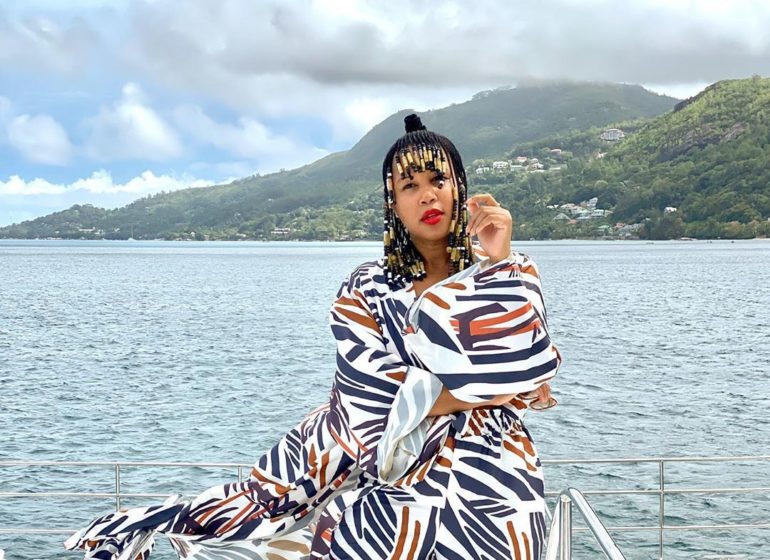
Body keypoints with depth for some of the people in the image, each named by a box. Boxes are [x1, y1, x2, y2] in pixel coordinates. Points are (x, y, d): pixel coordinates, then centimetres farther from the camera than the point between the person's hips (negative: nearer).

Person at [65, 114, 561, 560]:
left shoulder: (510, 277, 5)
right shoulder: (366, 291, 4)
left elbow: (526, 368, -11)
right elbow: (371, 395, -9)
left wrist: (500, 264, -15)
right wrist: (479, 393, -7)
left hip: (477, 475, -2)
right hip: (386, 464, 2)